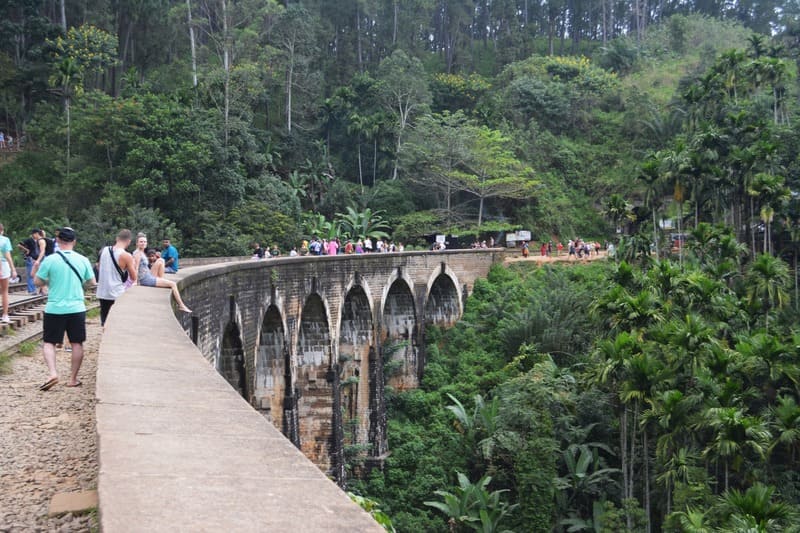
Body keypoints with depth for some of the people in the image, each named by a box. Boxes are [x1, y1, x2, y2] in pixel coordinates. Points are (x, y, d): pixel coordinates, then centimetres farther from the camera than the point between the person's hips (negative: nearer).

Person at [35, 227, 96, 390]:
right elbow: (93, 282, 9)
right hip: (77, 308, 2)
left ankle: (52, 373, -10)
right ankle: (73, 379, 15)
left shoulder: (50, 260, -9)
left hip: (54, 309, -2)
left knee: (49, 342, 9)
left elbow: (38, 282, -2)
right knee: (77, 343, 11)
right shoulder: (83, 260, -2)